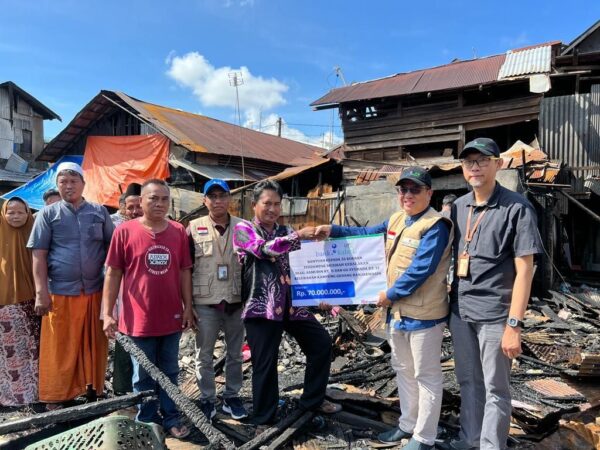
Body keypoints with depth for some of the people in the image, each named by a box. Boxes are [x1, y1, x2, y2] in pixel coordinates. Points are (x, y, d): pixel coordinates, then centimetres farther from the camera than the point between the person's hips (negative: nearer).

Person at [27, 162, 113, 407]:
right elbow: (39, 256, 0)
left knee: (95, 347, 10)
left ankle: (93, 392, 26)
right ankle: (58, 400, 17)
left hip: (95, 291, 2)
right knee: (60, 350, 5)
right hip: (61, 293, -2)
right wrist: (41, 292, -8)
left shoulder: (100, 212, 7)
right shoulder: (48, 214, 4)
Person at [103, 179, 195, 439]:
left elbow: (184, 272, 6)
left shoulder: (179, 232, 2)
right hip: (138, 319, -2)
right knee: (143, 376, 13)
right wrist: (108, 313, -6)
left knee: (169, 373, 16)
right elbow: (113, 274, -3)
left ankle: (171, 419, 30)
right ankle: (147, 423, 29)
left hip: (171, 318, 2)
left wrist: (188, 308, 4)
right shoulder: (124, 231, -6)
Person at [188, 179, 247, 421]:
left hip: (236, 300, 2)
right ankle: (207, 399, 26)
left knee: (235, 353, 13)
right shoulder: (194, 227, -1)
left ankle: (231, 397, 29)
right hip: (205, 301, -1)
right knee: (204, 354, 9)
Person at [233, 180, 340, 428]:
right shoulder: (243, 229, -1)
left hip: (291, 302, 6)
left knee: (322, 342, 8)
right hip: (261, 305, -5)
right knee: (265, 363, 2)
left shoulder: (286, 232, 14)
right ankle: (265, 419, 21)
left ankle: (312, 399, 26)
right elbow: (263, 249, -20)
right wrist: (298, 235, -28)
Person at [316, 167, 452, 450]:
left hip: (423, 313, -9)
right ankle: (408, 423, 38)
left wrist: (389, 294, -16)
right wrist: (332, 230, 8)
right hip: (396, 310, 9)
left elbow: (420, 270, -24)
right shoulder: (396, 220, 9)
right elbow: (367, 234, 19)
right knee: (403, 369, 21)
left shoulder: (435, 226, -18)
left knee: (426, 375, 6)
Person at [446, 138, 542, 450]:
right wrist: (451, 300, 12)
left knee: (495, 389, 8)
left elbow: (524, 269, -13)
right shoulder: (458, 206, 7)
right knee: (468, 381, 19)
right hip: (459, 310, 6)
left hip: (494, 314, -5)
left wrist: (514, 324, -17)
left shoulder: (517, 208, -10)